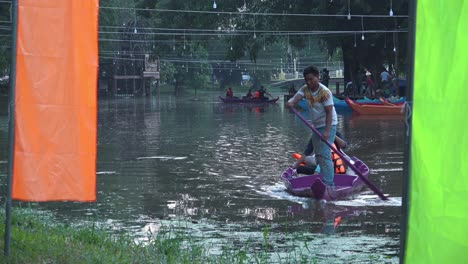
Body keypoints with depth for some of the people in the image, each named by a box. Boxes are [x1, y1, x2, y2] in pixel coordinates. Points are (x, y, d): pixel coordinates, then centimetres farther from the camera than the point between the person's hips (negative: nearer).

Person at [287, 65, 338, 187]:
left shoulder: (325, 92, -18)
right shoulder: (305, 89, 2)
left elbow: (329, 112, -21)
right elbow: (297, 97, -16)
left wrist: (327, 131, -30)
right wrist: (290, 102, -41)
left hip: (328, 125, -8)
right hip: (316, 126, 8)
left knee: (324, 155, -18)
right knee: (319, 156, 14)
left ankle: (328, 184, -22)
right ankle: (326, 181, 24)